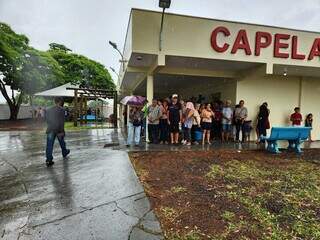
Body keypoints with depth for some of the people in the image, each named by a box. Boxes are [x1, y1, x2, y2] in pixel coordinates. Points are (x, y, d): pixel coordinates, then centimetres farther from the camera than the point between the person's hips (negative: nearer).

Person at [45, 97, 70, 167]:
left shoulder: (48, 110, 12)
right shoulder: (61, 109, -3)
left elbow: (47, 120, 18)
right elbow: (62, 121, -11)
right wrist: (62, 131, -12)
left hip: (50, 130, 3)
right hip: (58, 129, -3)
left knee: (49, 145, -1)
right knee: (62, 142, 19)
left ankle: (48, 160, -5)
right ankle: (64, 153, 41)